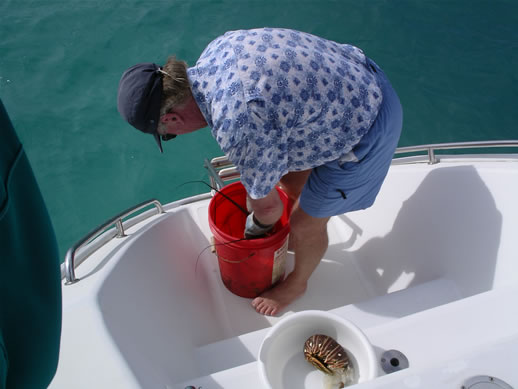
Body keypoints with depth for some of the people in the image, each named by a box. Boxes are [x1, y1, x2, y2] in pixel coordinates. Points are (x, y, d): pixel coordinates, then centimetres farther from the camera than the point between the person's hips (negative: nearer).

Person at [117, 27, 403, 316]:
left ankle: (298, 283, 42)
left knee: (306, 224, 10)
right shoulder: (216, 49, -5)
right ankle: (306, 238, 54)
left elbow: (268, 205, -14)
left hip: (366, 133, -8)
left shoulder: (236, 127, -33)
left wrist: (255, 231, 10)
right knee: (289, 177, 24)